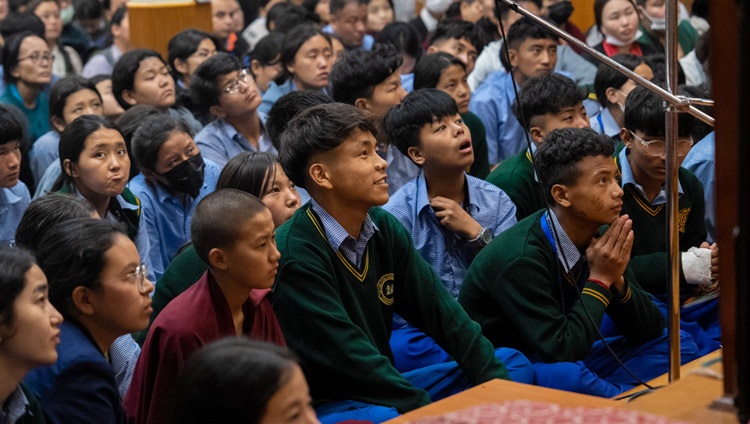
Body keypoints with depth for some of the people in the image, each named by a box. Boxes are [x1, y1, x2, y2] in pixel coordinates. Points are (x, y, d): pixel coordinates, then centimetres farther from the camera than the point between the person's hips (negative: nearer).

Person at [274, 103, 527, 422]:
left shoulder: (385, 228, 1)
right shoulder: (293, 256, -22)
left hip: (383, 390, 7)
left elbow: (440, 311, 0)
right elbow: (350, 359, -24)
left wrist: (501, 386, -10)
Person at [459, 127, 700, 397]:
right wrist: (600, 280, -21)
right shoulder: (520, 258, -26)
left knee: (675, 345, 1)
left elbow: (650, 329, 1)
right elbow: (561, 350, -28)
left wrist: (617, 281, -18)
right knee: (568, 376, -38)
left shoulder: (598, 236, -4)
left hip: (564, 362, 8)